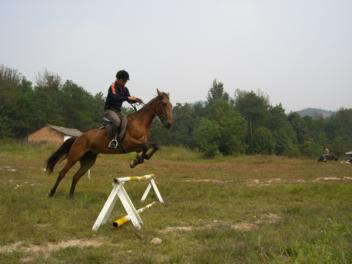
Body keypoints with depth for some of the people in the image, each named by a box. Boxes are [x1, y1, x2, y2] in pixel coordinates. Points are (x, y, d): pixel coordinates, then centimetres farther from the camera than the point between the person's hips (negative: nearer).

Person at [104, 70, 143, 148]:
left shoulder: (125, 89, 12)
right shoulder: (113, 87, -12)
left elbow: (130, 100, 12)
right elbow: (116, 98, -29)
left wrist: (137, 100, -8)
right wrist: (128, 98, -36)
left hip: (118, 111, 8)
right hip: (109, 110, -8)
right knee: (117, 121, -34)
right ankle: (113, 139, -31)